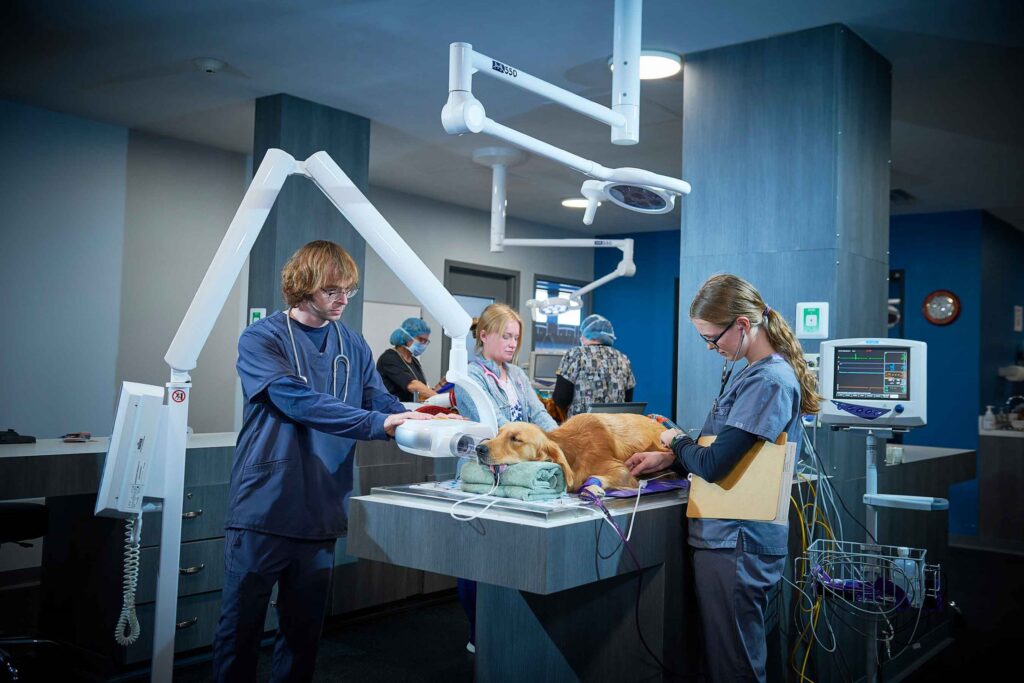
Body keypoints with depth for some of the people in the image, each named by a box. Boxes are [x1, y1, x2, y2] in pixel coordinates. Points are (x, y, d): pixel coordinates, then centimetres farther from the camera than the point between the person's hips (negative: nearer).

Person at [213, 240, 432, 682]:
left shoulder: (352, 346, 10)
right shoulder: (261, 339, -6)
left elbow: (385, 406, 3)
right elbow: (298, 401, -20)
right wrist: (379, 422, -27)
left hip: (320, 513, 5)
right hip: (263, 509, -4)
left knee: (304, 630, 15)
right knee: (241, 627, 6)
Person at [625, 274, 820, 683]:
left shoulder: (769, 381, -19)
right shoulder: (754, 372, 12)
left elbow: (713, 465, -22)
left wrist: (677, 441, -3)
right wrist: (669, 459, 9)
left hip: (735, 544, -10)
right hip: (730, 537, 10)